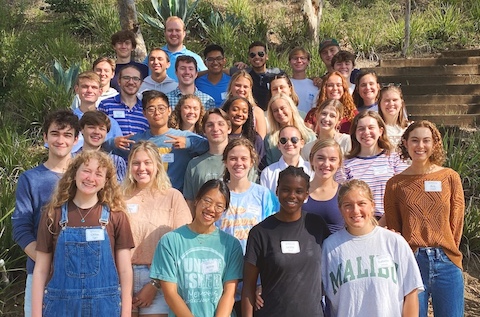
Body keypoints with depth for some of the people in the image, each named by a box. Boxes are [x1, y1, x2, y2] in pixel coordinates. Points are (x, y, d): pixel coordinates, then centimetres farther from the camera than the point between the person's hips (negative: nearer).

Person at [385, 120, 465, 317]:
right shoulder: (395, 184, 3)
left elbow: (456, 222, 5)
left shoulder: (451, 178, 4)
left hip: (446, 264, 1)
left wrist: (446, 254, 2)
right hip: (411, 263, 0)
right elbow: (393, 228, 5)